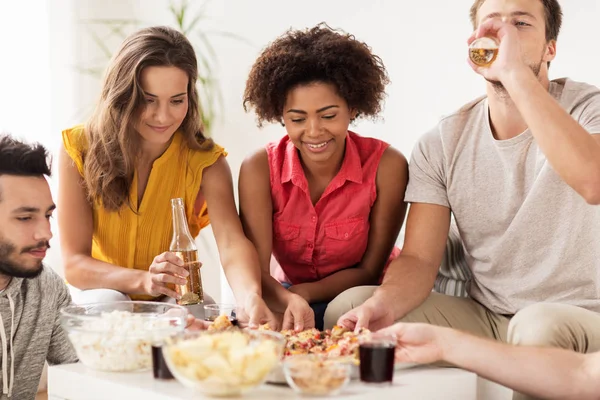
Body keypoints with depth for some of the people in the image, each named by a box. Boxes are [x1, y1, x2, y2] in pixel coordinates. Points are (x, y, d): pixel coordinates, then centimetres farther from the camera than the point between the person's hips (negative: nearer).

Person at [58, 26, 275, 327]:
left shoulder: (205, 160, -12)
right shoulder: (80, 149, -15)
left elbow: (231, 242, -29)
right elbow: (74, 264, -19)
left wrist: (250, 297, -53)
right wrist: (143, 280, -40)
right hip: (99, 294, 0)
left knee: (196, 312, -31)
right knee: (108, 302, -32)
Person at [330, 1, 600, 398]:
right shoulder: (442, 144, 1)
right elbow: (419, 259, -4)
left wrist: (515, 73, -32)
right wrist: (384, 304, -28)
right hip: (484, 317, 3)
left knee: (540, 325, -38)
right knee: (350, 305, -15)